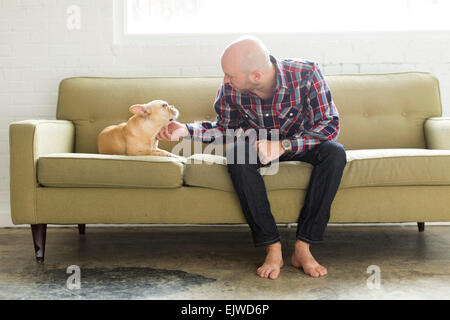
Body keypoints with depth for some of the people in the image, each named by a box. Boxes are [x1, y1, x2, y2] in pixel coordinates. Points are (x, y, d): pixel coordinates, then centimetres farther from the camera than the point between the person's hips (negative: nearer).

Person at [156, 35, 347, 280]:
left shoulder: (306, 74, -26)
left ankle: (303, 247, -27)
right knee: (236, 153, -33)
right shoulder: (231, 88, -19)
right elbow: (225, 127, -1)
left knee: (335, 153, -32)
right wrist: (186, 130, -17)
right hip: (258, 145, 1)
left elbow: (330, 123, -25)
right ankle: (272, 248, -28)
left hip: (300, 145, -1)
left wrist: (283, 145, -36)